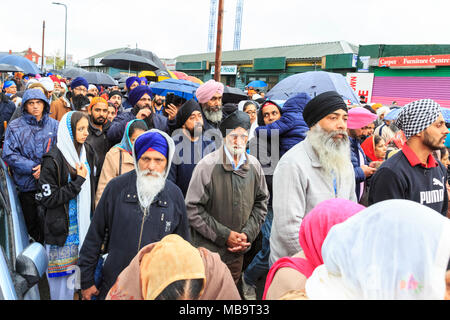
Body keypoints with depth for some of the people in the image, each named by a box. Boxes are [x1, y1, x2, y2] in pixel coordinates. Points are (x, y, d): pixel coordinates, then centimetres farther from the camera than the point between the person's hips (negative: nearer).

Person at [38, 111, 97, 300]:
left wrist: (92, 215, 12)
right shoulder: (53, 159, -15)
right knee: (63, 272, 3)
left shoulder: (88, 153, 5)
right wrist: (78, 181, -16)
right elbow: (48, 198, -16)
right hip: (62, 228, -5)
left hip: (85, 222, 6)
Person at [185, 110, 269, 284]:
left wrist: (248, 233, -4)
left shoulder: (254, 165, 0)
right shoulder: (207, 165, -15)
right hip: (208, 251, -4)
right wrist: (224, 235, -16)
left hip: (238, 252, 5)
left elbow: (261, 202, 9)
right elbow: (193, 209, -15)